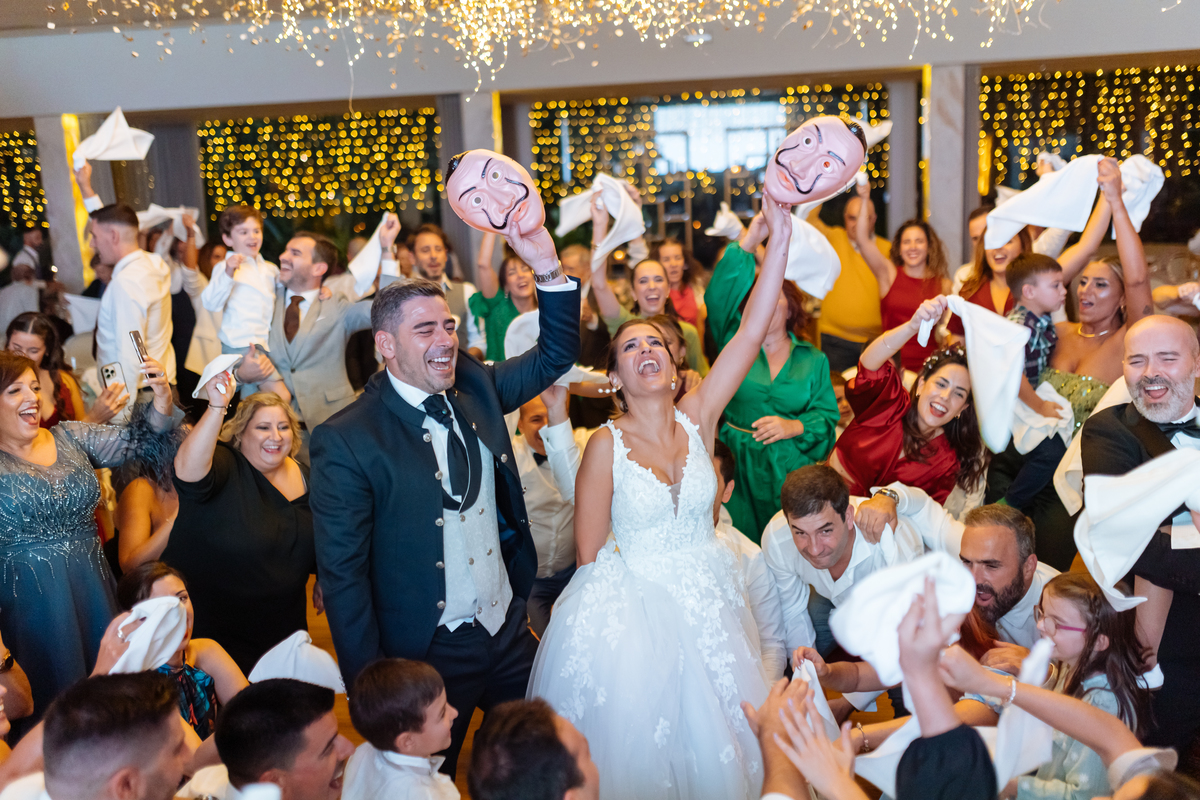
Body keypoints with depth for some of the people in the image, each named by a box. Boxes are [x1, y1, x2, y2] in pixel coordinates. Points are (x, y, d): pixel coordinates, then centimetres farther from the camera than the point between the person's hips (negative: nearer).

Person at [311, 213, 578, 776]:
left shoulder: (475, 387, 1)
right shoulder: (346, 441, -16)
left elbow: (556, 355, 5)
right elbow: (342, 574, -14)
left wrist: (548, 269, -11)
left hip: (509, 631, 5)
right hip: (427, 655, -5)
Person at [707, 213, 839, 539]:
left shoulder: (813, 360, 10)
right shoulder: (734, 343, 5)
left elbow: (827, 416, 6)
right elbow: (718, 297, -12)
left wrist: (794, 427, -15)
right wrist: (748, 242, -21)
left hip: (790, 470, 1)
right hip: (737, 466, 0)